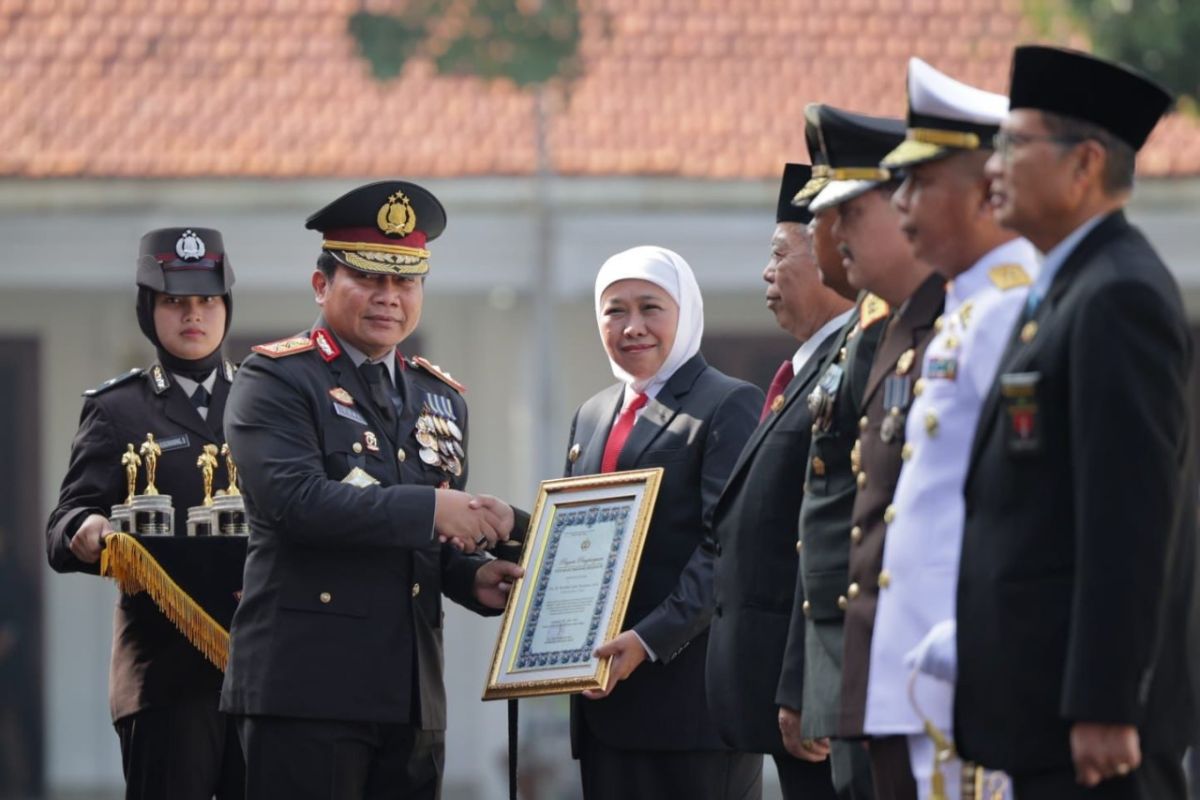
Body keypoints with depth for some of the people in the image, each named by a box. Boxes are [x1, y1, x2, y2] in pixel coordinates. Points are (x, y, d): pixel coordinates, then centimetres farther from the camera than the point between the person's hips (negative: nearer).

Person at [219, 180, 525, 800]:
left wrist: (474, 578, 3)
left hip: (412, 694, 7)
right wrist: (429, 508, -21)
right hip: (306, 685, -7)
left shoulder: (440, 398, 19)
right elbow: (295, 499, -20)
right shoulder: (277, 380, -3)